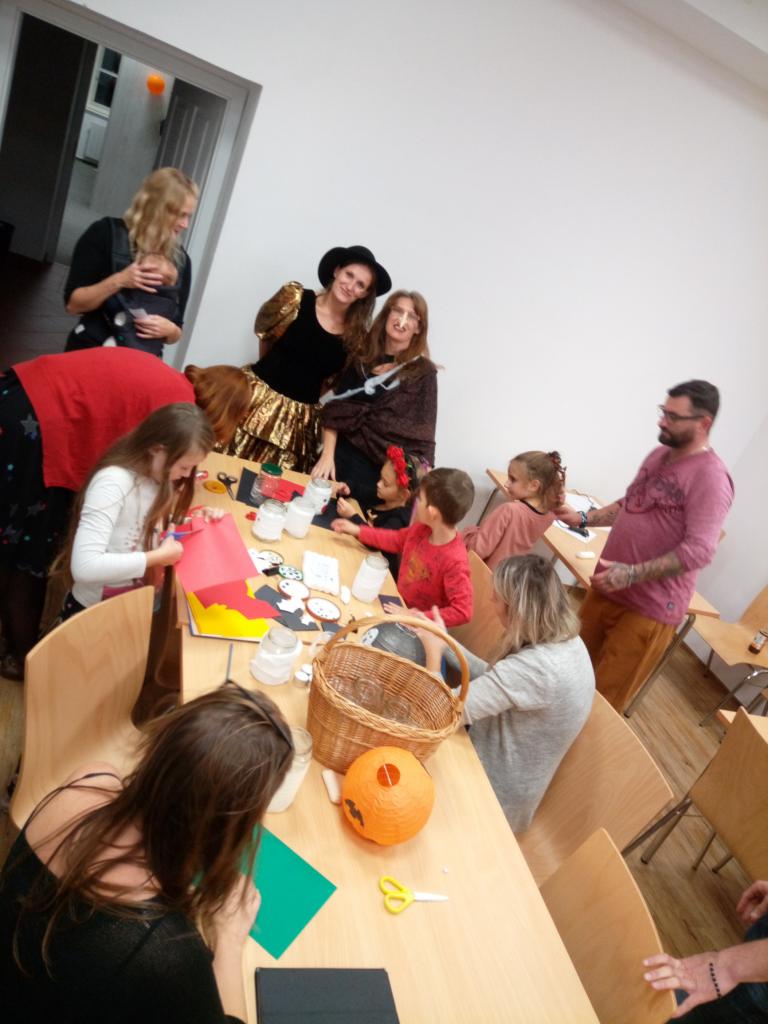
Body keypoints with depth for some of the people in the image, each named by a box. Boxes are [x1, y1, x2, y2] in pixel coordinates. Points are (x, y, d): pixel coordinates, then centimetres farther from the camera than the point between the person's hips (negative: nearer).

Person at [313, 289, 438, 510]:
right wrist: (327, 455, -7)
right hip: (342, 455, 3)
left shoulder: (423, 372, -2)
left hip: (381, 468, -3)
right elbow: (334, 408, 4)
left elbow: (421, 435, -5)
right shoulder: (362, 358, 7)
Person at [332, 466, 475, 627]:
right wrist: (357, 531, 8)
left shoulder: (455, 561, -33)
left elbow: (462, 612, -31)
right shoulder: (422, 529, -11)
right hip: (399, 605, 7)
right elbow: (396, 540, 10)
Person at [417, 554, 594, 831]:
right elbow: (494, 679, 1)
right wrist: (443, 642, -3)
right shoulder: (567, 643, -8)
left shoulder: (533, 667, -37)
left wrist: (433, 651, -17)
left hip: (496, 790, -7)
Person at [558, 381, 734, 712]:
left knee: (604, 699, 4)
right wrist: (584, 518, 7)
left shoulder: (710, 477, -19)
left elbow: (699, 551, -25)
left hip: (649, 607, -8)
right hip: (606, 587, 8)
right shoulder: (659, 454, 8)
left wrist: (632, 574, -32)